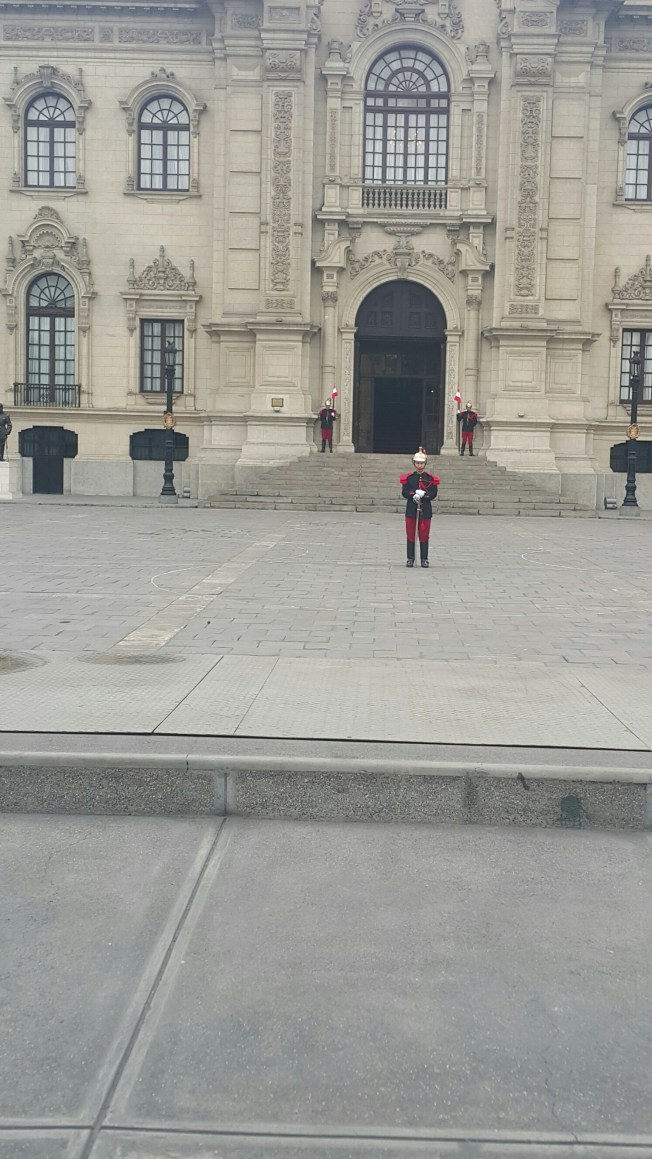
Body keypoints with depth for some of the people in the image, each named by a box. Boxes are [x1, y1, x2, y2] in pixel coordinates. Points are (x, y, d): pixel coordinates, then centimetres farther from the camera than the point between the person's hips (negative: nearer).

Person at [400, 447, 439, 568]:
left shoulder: (431, 478, 2)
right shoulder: (408, 478, 2)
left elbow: (434, 494, -3)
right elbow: (404, 493, -3)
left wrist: (423, 495, -18)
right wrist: (415, 494, -19)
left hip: (425, 509, 0)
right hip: (411, 509, 0)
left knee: (424, 535, 4)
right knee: (411, 534, 3)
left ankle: (424, 559, 10)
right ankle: (410, 558, 10)